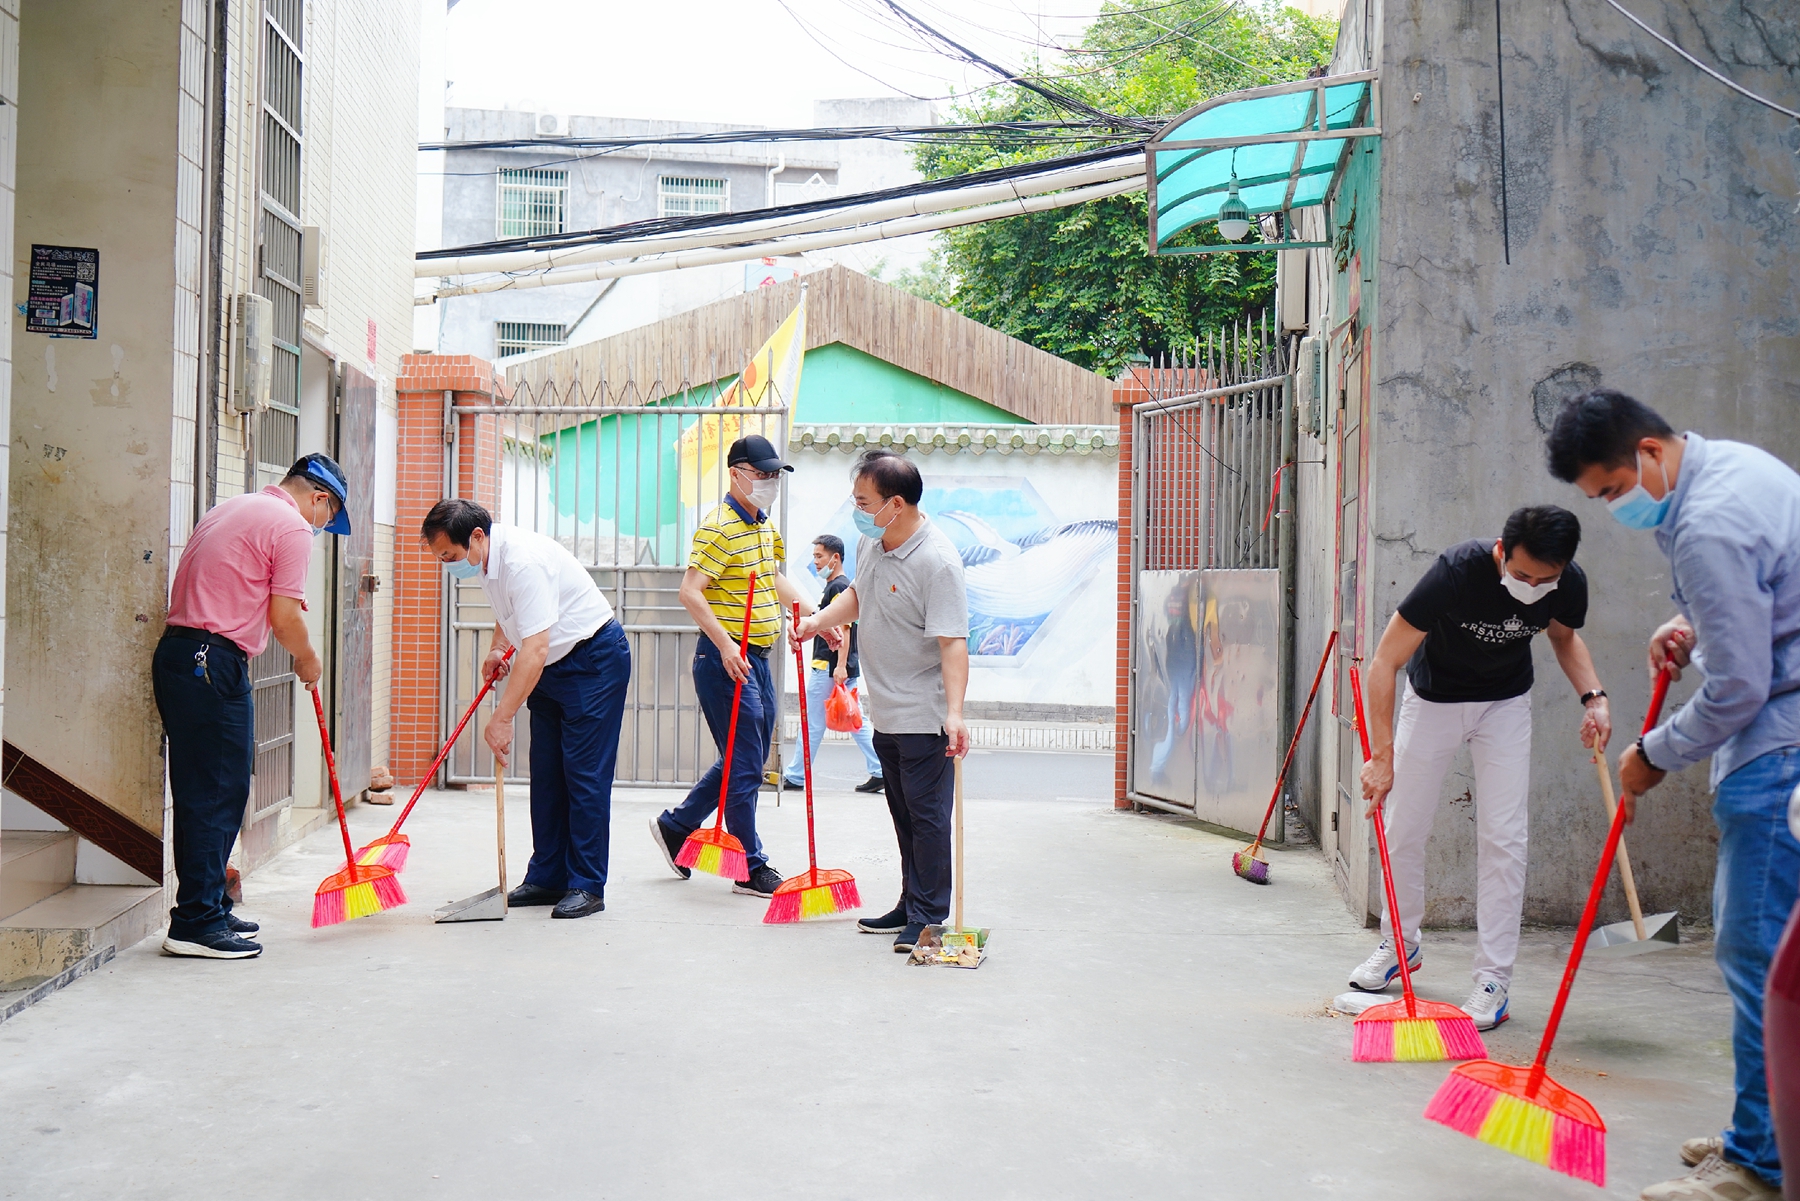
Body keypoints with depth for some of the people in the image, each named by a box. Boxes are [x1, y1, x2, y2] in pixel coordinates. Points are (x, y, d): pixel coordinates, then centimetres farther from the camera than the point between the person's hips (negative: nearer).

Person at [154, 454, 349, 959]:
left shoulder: (229, 509, 22)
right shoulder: (292, 527, -6)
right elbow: (284, 618, -10)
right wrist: (308, 660, 7)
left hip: (175, 652, 9)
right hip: (214, 663, -9)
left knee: (199, 791, 14)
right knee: (218, 794, -5)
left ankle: (206, 908, 21)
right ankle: (197, 922, -4)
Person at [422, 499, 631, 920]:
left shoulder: (523, 561, -30)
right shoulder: (485, 558, 0)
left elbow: (534, 651, -33)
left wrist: (502, 719, -30)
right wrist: (497, 648, 5)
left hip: (595, 660, -9)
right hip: (551, 665, 9)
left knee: (585, 774, -9)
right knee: (545, 774, 7)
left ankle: (588, 886, -5)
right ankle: (548, 877, 11)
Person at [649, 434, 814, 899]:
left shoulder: (764, 526, 14)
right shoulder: (719, 526, -15)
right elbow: (690, 592, -21)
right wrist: (726, 647, -25)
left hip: (757, 659, 9)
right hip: (725, 659, -9)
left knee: (746, 762, 16)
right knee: (744, 766, -3)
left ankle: (675, 826, 30)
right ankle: (751, 869, 7)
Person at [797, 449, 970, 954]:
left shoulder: (937, 561, -22)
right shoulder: (871, 543, 5)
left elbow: (952, 642, -27)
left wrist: (954, 712, -36)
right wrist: (818, 622, 9)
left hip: (925, 717, -9)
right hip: (886, 713, 9)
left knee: (927, 814, -2)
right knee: (903, 813, 16)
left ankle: (928, 916, 6)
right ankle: (910, 905, 27)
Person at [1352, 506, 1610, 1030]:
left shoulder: (1569, 584, -22)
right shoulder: (1458, 571, -35)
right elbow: (1384, 663, -30)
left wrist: (1593, 696, -13)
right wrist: (1381, 755, -34)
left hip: (1505, 702, 2)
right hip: (1433, 697, -1)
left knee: (1503, 838, -7)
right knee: (1403, 828, 5)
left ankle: (1493, 979, 1)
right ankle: (1400, 944, 28)